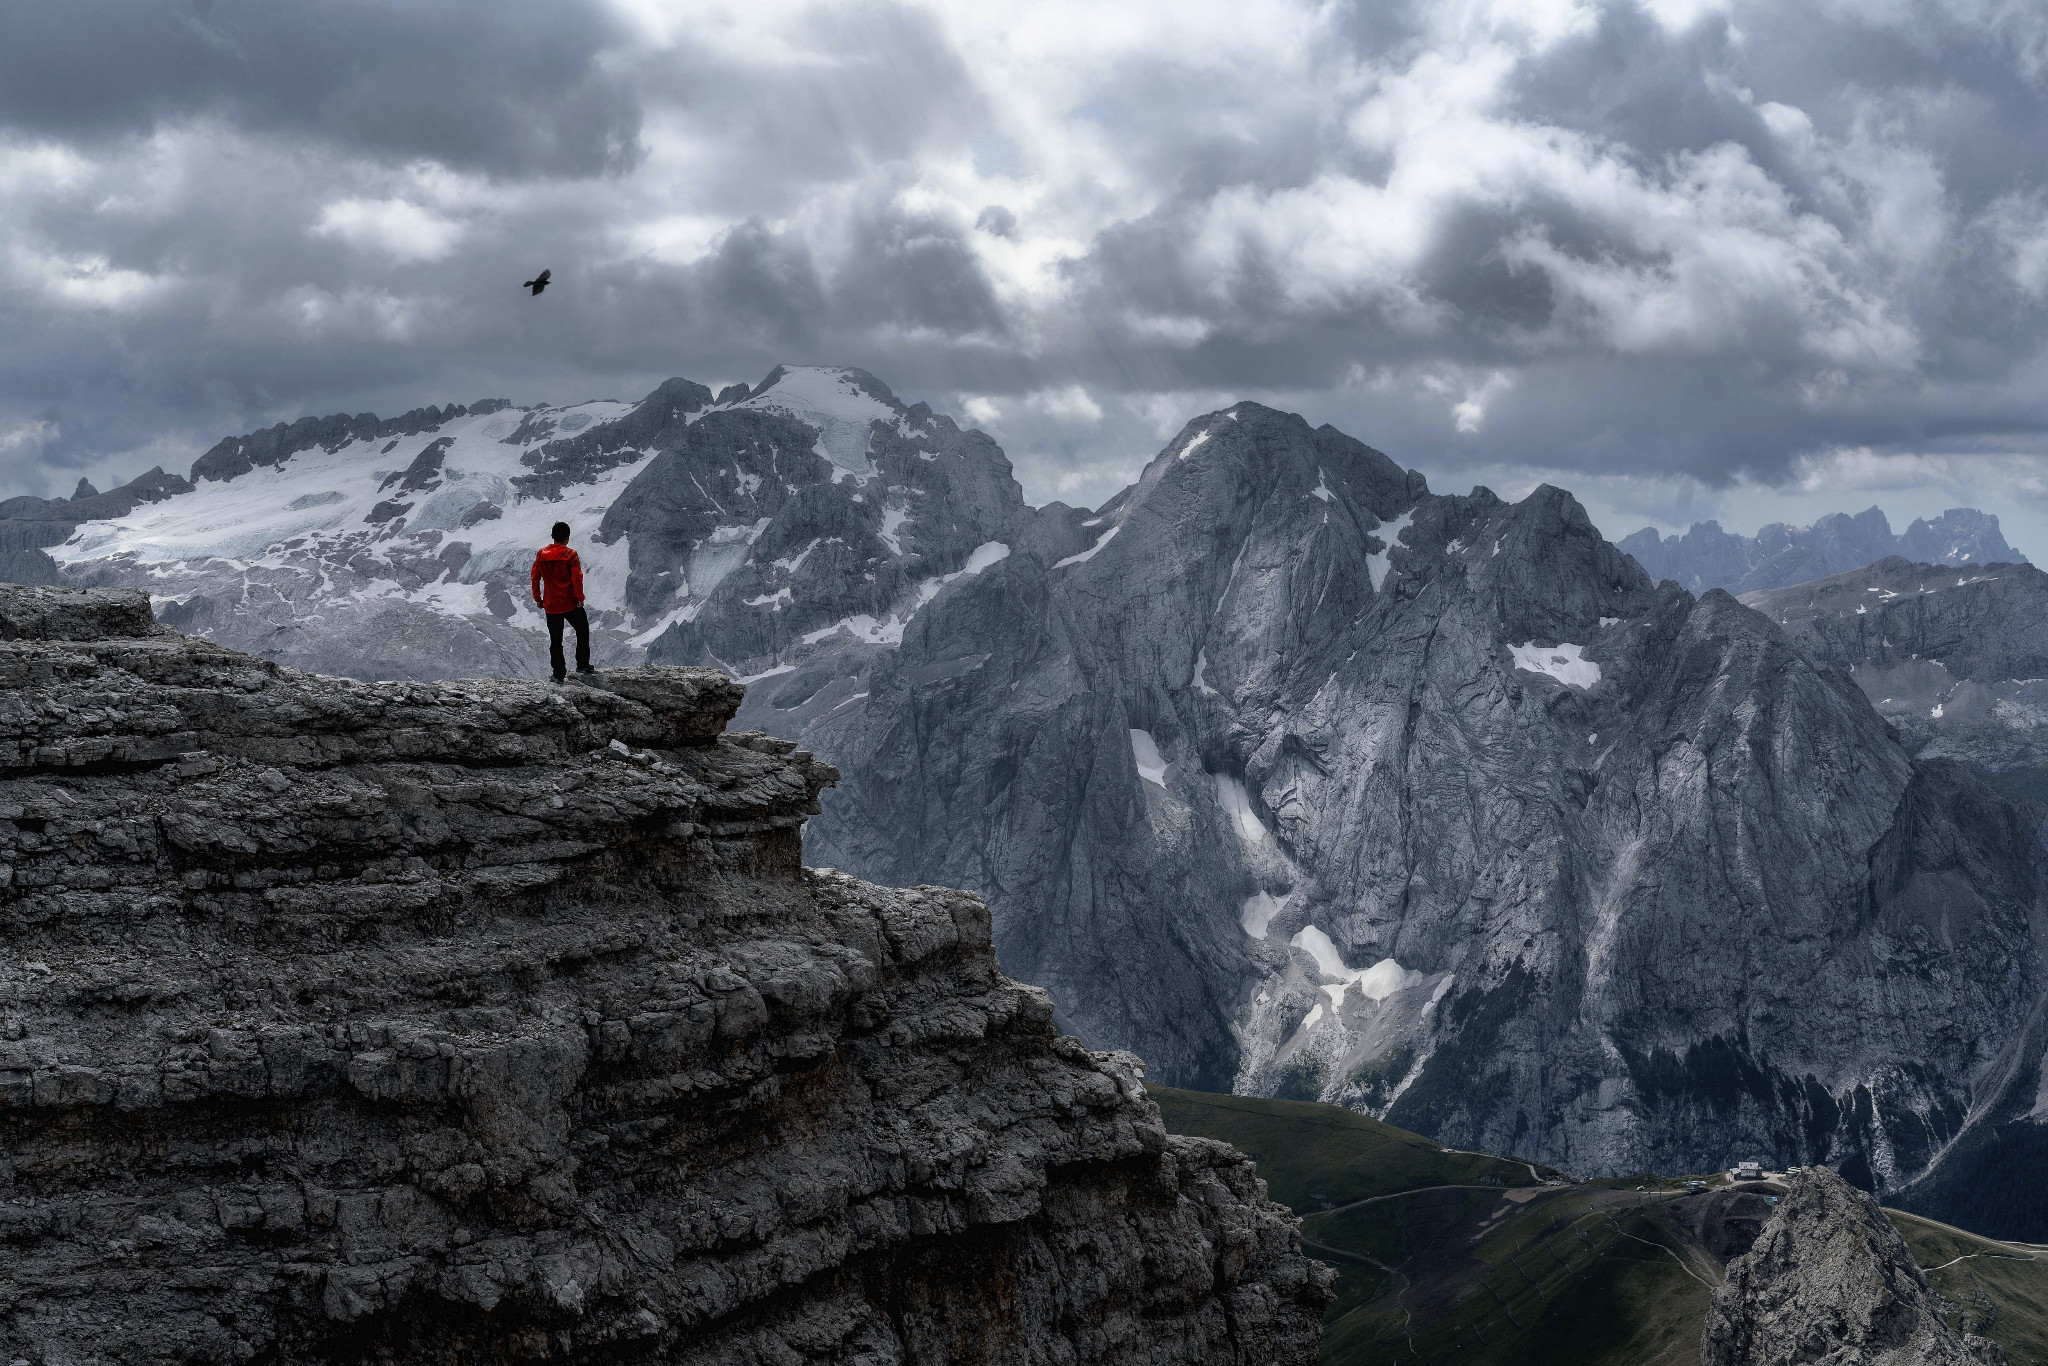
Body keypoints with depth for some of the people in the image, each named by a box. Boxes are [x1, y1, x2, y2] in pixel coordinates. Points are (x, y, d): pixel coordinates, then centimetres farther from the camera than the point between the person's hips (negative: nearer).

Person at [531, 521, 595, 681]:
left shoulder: (541, 554, 0)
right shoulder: (570, 555, -12)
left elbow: (535, 577, 4)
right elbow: (577, 578, -15)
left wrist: (538, 598, 12)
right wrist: (580, 598, -6)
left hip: (550, 605, 3)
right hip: (570, 603, -3)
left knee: (555, 640, 10)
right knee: (583, 631, 17)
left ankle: (559, 674, 11)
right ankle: (582, 665, 15)